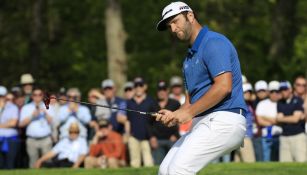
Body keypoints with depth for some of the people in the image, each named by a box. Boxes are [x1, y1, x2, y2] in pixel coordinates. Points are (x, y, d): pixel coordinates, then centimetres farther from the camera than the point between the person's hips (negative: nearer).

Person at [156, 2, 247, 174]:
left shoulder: (213, 42, -8)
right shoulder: (190, 57, 23)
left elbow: (224, 86, -20)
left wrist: (188, 112, -17)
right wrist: (175, 116, 2)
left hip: (223, 121, -10)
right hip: (202, 124, 10)